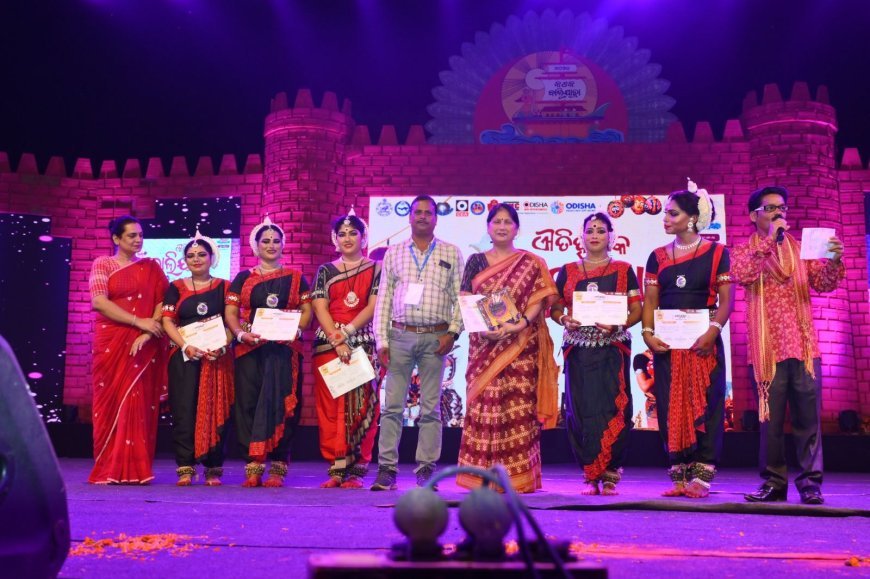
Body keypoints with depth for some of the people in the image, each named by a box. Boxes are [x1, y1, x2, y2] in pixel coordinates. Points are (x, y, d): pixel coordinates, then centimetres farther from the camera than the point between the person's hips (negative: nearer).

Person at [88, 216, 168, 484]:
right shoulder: (102, 264, 6)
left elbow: (163, 302, 2)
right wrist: (139, 321, -14)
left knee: (138, 404, -3)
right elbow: (98, 302, -8)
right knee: (110, 402, -1)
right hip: (111, 343, -1)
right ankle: (108, 469, 4)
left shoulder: (151, 266, 10)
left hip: (144, 345, 1)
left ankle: (134, 469, -1)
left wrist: (148, 333, -13)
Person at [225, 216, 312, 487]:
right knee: (249, 403, -4)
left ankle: (277, 468, -2)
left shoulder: (295, 277, 13)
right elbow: (230, 312, 7)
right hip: (250, 349, 1)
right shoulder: (243, 278, 13)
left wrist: (296, 330, -12)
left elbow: (307, 310, 7)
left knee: (281, 404, -5)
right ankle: (253, 467, -1)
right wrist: (241, 333, -11)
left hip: (285, 350, -1)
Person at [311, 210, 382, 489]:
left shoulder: (375, 270, 9)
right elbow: (320, 309, 3)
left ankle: (356, 469, 0)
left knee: (362, 406, -5)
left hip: (364, 344, -1)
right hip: (328, 345, 2)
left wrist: (346, 332, -14)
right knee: (330, 407, -2)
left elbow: (373, 307, -2)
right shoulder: (325, 271, 14)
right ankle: (336, 468, 2)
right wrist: (337, 341, -11)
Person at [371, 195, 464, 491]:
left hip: (435, 338, -1)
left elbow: (461, 297, 5)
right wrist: (381, 340, 2)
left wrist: (452, 332, -6)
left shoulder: (451, 253, 9)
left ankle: (426, 469, 8)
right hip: (400, 336, 1)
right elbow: (383, 298, 8)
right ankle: (387, 468, 5)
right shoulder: (394, 253, 11)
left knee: (430, 407, 2)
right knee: (392, 405, 0)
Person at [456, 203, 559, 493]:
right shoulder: (476, 261, 13)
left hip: (520, 345, -1)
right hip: (484, 344, 2)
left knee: (519, 406, -5)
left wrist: (520, 323, -18)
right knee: (483, 404, -2)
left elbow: (538, 300, -1)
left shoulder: (532, 263, 8)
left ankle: (519, 476, 0)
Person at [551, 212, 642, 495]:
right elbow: (555, 308, 13)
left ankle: (610, 476, 2)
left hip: (613, 348, -1)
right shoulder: (567, 271, 13)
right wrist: (565, 320, -9)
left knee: (612, 408, -7)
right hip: (578, 348, 1)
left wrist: (618, 324, -14)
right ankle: (590, 477, 6)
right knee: (581, 408, -2)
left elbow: (636, 310, 4)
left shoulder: (623, 270, 9)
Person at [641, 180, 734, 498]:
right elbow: (650, 301, 7)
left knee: (705, 403, -4)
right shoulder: (658, 257, 11)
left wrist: (713, 331, -18)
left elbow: (726, 299, -4)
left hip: (704, 341, -3)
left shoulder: (716, 253, 2)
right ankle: (679, 474, 11)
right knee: (670, 404, 3)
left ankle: (701, 475, 2)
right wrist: (648, 332, -9)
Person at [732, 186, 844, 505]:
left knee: (807, 416, 1)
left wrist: (833, 261, -18)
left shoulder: (801, 247, 13)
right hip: (766, 347, -2)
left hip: (803, 345, 2)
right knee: (770, 418, 3)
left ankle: (810, 481, 8)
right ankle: (774, 481, 11)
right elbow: (742, 275, -15)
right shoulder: (744, 250, 6)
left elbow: (823, 283, 2)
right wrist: (769, 239, -16)